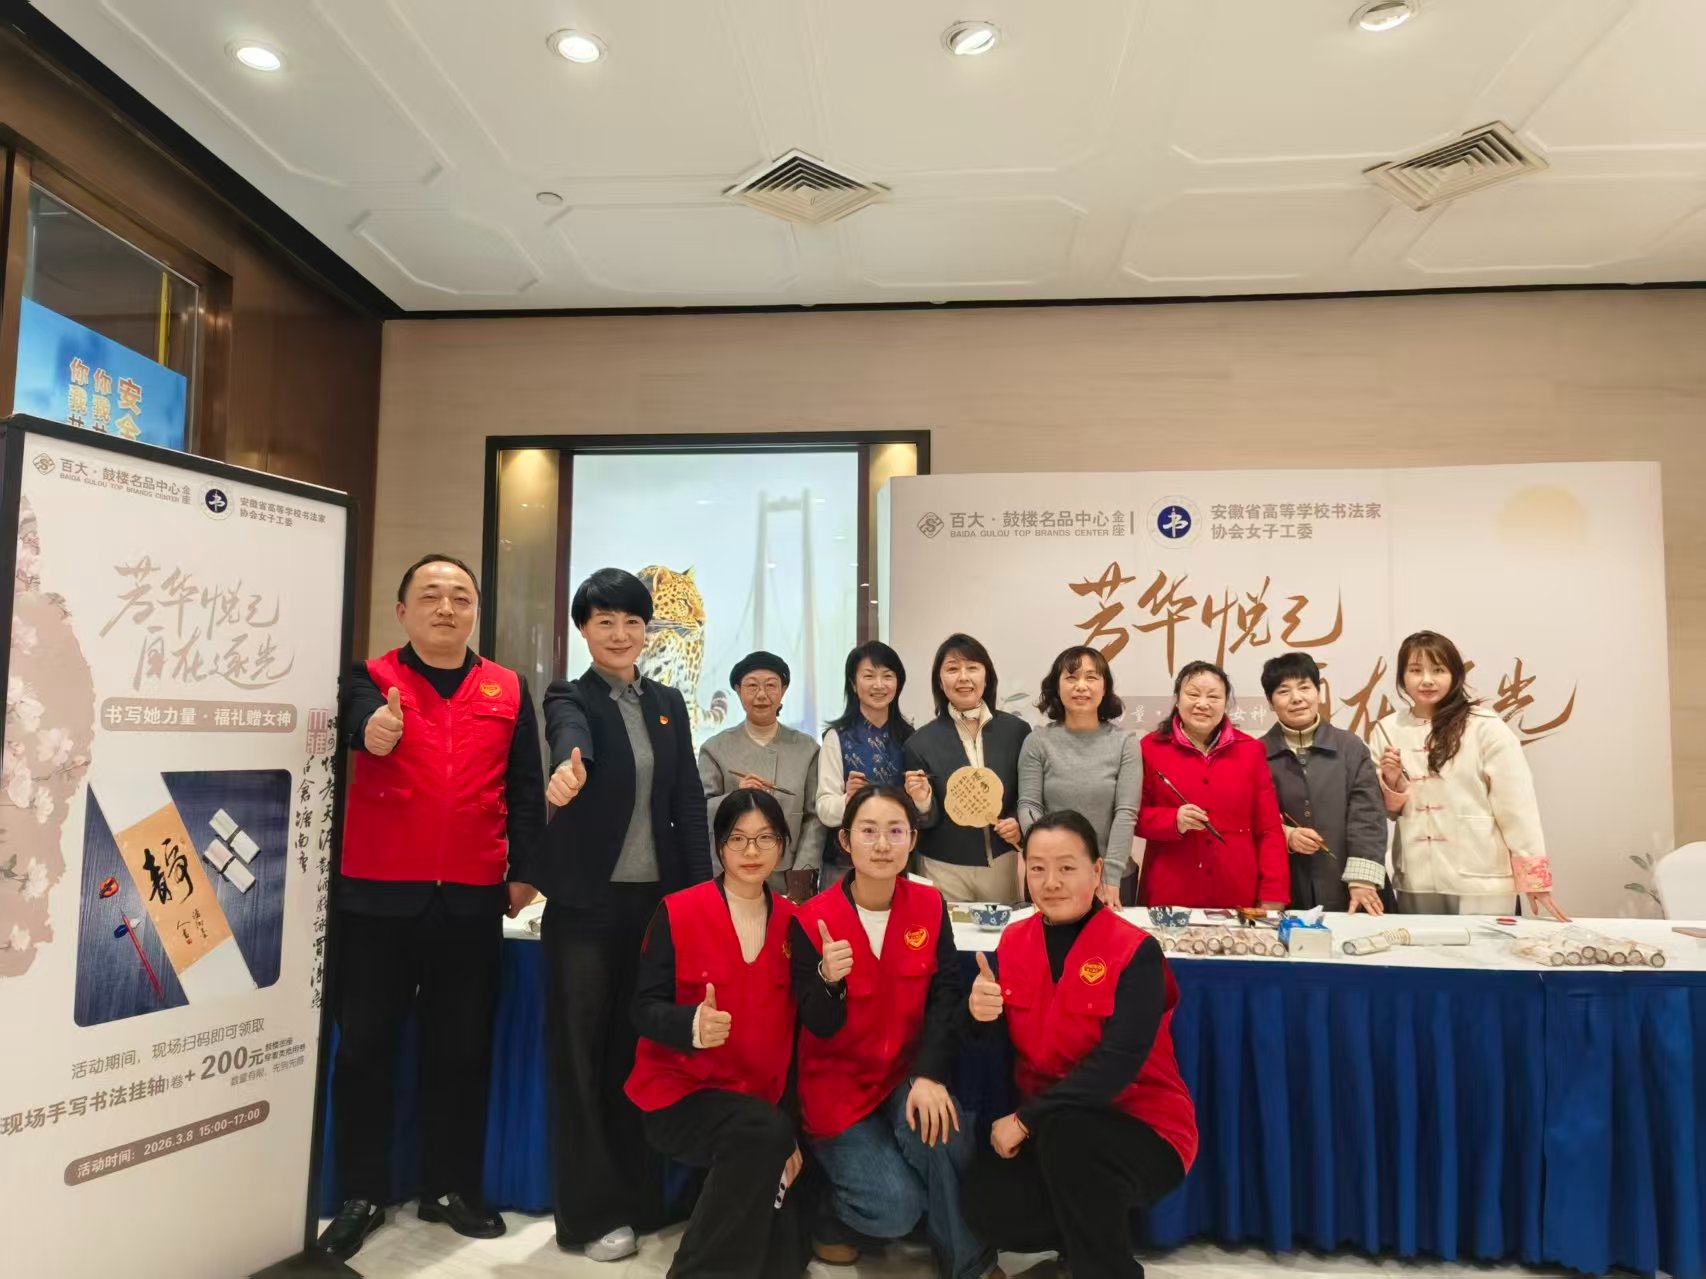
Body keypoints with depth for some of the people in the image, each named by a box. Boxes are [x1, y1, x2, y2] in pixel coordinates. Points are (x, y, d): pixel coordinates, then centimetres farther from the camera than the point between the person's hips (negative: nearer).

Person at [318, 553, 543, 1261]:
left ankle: (451, 1187, 25)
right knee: (366, 1044, 8)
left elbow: (524, 786, 8)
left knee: (462, 1046, 10)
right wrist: (375, 732, -45)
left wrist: (523, 869, 2)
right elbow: (360, 723, -22)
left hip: (472, 898, 2)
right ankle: (363, 1195, 24)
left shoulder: (508, 690, 6)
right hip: (377, 895, -1)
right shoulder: (371, 677, 2)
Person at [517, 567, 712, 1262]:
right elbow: (571, 736, -28)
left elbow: (688, 802, 7)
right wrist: (567, 767, -52)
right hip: (586, 900, -4)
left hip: (658, 897, 4)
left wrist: (701, 890, 0)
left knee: (643, 1048, 12)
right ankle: (592, 1212, 16)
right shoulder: (570, 697, -3)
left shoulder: (669, 704, 10)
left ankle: (642, 1197, 26)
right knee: (582, 1052, 4)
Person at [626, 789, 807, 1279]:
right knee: (763, 1131, -33)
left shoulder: (792, 923, 2)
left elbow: (796, 1029, 3)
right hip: (681, 1092, -3)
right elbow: (645, 1008, -11)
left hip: (760, 1105, 3)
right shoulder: (677, 912, -7)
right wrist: (692, 1024, -33)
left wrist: (793, 1131, -2)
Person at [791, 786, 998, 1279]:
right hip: (839, 1081, -2)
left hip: (908, 1073, 3)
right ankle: (825, 1213, 16)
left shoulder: (929, 906, -4)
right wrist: (828, 981, -35)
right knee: (896, 1209, -18)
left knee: (939, 1131, -29)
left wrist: (930, 1076, -23)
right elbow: (819, 1029, -13)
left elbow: (946, 996, -8)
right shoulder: (812, 921, -15)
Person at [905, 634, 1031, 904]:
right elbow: (925, 822, -2)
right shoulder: (921, 742, -6)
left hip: (1003, 864, 2)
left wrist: (1019, 824, -9)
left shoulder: (1016, 730, -2)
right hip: (944, 869, -2)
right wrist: (922, 804, -22)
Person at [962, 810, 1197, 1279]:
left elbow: (1119, 1062, -24)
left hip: (1142, 1129, -5)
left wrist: (1026, 1119, -24)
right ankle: (1092, 1228, 11)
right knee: (985, 1203, -17)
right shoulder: (1014, 941, 0)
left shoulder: (1135, 951, -16)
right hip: (1049, 1127, 5)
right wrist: (980, 1014, -21)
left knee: (1065, 1131, -35)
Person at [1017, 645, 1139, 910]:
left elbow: (1126, 812, -7)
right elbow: (1029, 807, -6)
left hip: (1112, 876, 0)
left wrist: (1110, 877, -14)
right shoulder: (1037, 742, -3)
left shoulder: (1125, 742, -2)